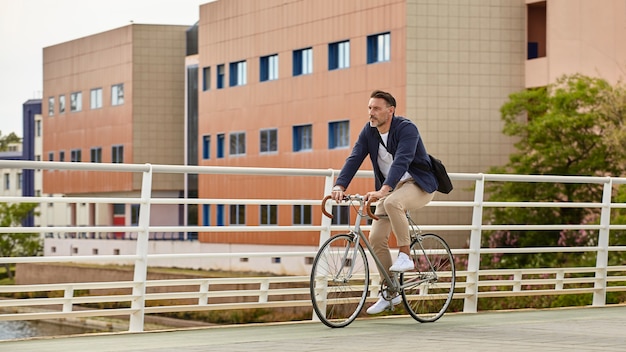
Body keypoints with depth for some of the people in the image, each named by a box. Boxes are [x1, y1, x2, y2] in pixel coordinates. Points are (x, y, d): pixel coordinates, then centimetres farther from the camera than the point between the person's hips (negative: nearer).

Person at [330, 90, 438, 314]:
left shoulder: (406, 129, -22)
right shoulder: (369, 131, -3)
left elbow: (401, 162, -35)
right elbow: (354, 159, -12)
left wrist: (383, 190, -49)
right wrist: (340, 186, -28)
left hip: (418, 184, -7)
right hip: (390, 187, 7)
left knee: (392, 202, -39)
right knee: (376, 238, -4)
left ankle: (404, 255, -22)